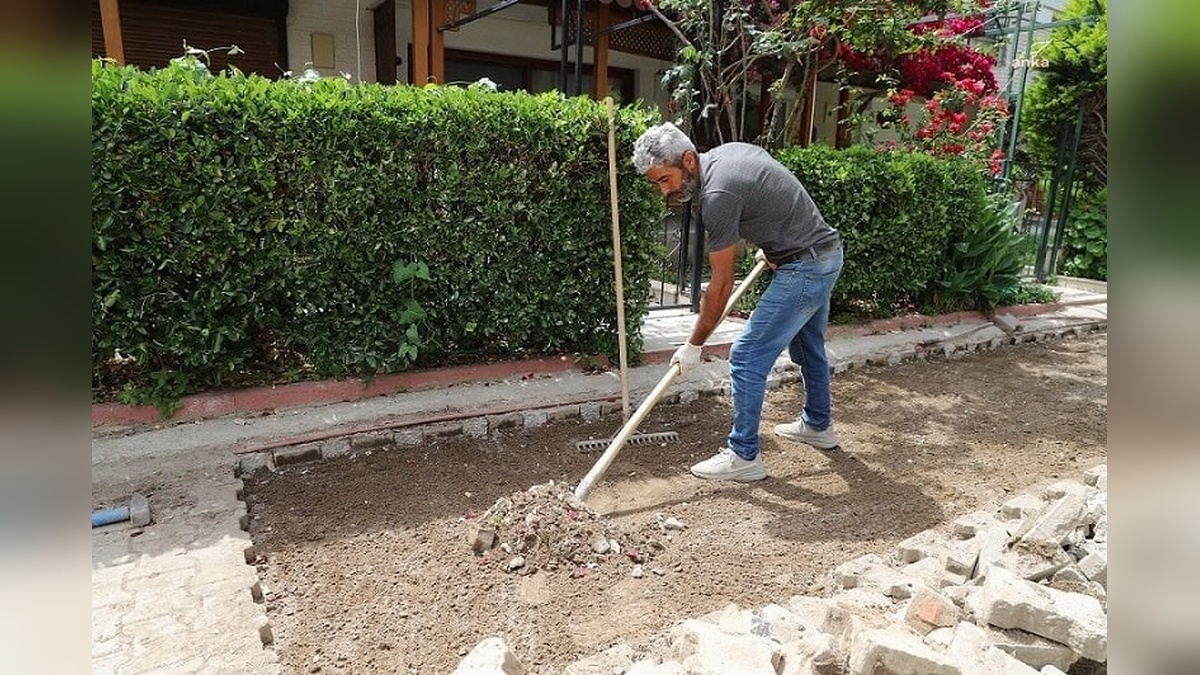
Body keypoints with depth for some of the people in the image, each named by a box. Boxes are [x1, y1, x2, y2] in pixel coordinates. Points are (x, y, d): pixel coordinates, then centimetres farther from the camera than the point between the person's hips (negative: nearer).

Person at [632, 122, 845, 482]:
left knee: (747, 358, -8)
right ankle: (818, 425, 45)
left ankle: (744, 456, 2)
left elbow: (721, 285, -20)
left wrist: (693, 346, -11)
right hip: (827, 253, 11)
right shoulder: (728, 150, 2)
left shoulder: (717, 196, -25)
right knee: (808, 347, 26)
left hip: (803, 268, -11)